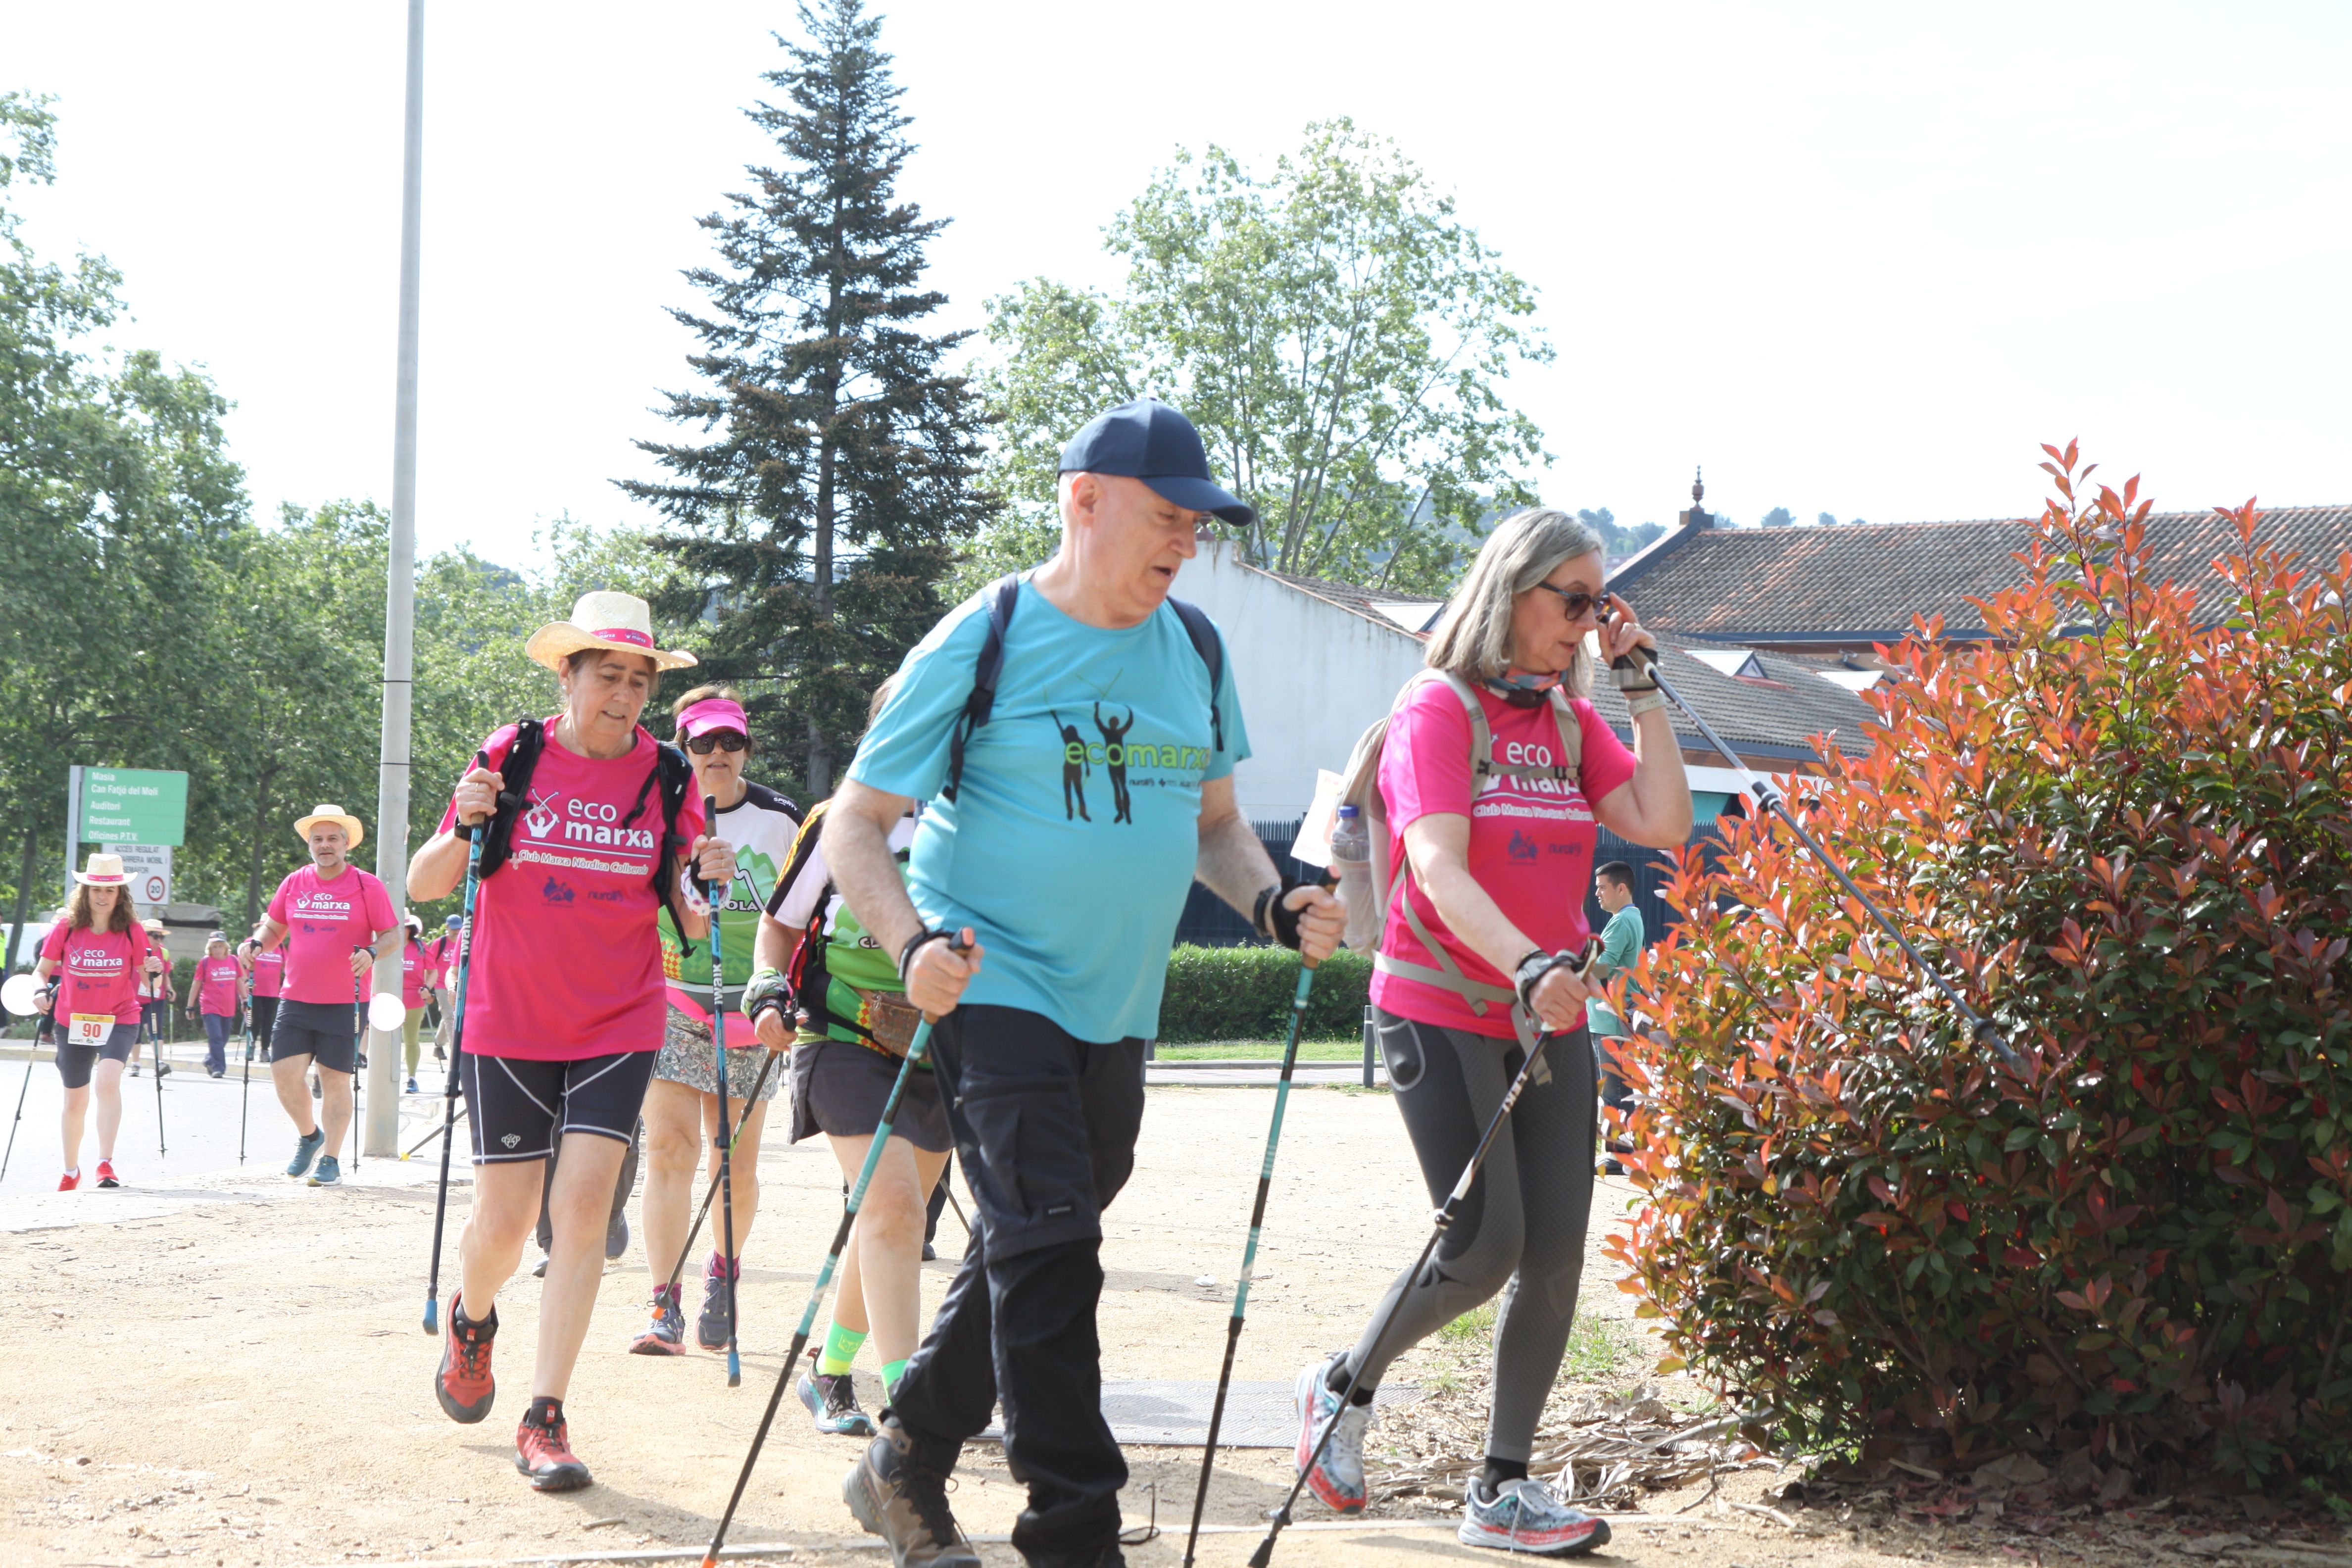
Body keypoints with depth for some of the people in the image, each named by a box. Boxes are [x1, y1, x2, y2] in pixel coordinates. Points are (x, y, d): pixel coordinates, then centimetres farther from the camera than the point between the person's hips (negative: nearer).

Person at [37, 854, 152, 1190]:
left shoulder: (133, 932, -7)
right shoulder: (66, 929, -6)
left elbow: (139, 982, 2)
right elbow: (42, 971, 2)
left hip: (119, 1020, -2)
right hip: (72, 1023, 2)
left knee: (108, 1080, -29)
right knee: (75, 1101, 14)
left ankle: (106, 1163, -26)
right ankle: (71, 1171, 35)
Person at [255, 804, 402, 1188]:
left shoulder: (367, 886, -3)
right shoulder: (294, 883, 9)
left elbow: (392, 934, 0)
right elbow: (274, 927, 20)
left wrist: (371, 952, -20)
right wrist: (258, 944, -1)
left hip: (344, 1004, -3)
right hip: (296, 999, 3)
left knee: (335, 1081, 1)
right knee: (284, 1075, -3)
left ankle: (330, 1160, 11)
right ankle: (309, 1135, 24)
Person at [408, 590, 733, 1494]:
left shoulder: (667, 776, 0)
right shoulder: (512, 757, -5)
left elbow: (686, 920, 6)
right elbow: (422, 888, -1)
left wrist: (705, 886, -16)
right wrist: (464, 829, -20)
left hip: (618, 1026, 1)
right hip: (508, 1022, -1)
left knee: (583, 1205, -11)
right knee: (503, 1223, 3)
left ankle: (545, 1421, -4)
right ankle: (472, 1319, 39)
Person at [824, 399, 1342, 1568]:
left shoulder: (1193, 648, 9)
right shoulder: (983, 642, -9)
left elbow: (1211, 822, 20)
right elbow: (856, 822, -7)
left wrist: (1272, 904, -1)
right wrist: (912, 943, -24)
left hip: (1117, 1011, 7)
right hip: (994, 989, -7)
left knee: (1029, 1255, 14)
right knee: (1048, 1249, -15)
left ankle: (906, 1467, 32)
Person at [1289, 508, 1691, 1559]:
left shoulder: (1569, 722, 10)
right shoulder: (1437, 711, -10)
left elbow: (1663, 823, -2)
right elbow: (1439, 869, -22)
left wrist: (1641, 688, -2)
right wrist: (1529, 966, -36)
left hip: (1549, 1017, 6)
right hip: (1439, 1011, -6)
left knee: (1555, 1253, 0)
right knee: (1485, 1246, -10)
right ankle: (1343, 1389, 17)